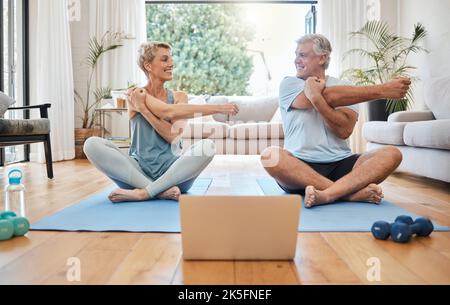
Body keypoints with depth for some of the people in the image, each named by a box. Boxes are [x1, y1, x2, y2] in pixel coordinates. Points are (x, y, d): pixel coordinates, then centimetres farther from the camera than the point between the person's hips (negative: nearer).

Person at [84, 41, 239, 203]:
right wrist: (216, 108, -21)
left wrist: (143, 109, -14)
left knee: (207, 146, -27)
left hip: (171, 171, 1)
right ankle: (162, 191, -27)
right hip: (140, 170, -1)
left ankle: (143, 193, -22)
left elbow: (174, 137, -8)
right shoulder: (136, 94, 1)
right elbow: (168, 112, -18)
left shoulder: (179, 97, 8)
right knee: (92, 144, -23)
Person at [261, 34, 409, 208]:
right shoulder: (289, 84, 4)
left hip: (340, 165, 2)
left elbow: (344, 130, -9)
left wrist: (316, 97, -19)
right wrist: (382, 91, -12)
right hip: (299, 166, -2)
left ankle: (326, 195, -37)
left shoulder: (345, 88, 9)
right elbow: (330, 97, -13)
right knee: (270, 156, -33)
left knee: (392, 154, -19)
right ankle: (352, 192, -30)